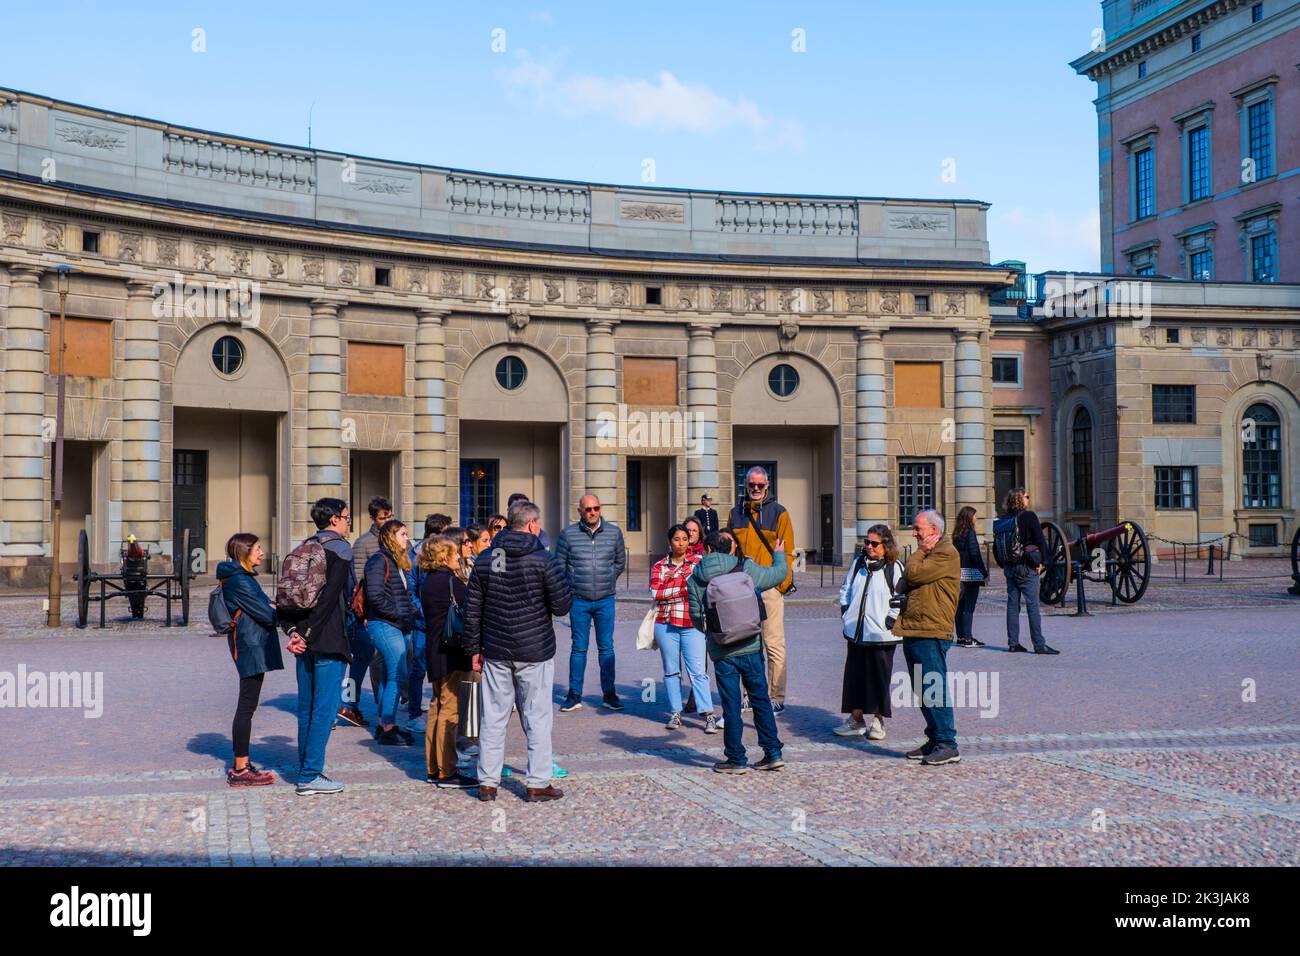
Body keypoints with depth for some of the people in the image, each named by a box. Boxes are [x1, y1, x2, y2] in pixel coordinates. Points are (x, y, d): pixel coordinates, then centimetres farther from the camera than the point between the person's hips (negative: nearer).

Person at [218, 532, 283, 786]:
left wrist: (273, 609, -5)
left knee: (247, 706, 13)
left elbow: (266, 606, 15)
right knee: (246, 706, -7)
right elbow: (266, 616, -17)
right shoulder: (239, 580, -15)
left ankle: (242, 765, 19)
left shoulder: (244, 578, 18)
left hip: (253, 648, 10)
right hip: (251, 648, -10)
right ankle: (240, 770, -4)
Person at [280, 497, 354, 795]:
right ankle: (310, 776, -4)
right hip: (329, 640, -8)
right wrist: (307, 634, -17)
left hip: (306, 640, 8)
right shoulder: (340, 549, -9)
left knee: (307, 706, 14)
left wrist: (292, 631, 0)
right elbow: (329, 597, -19)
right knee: (325, 707, -4)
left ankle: (306, 770, 21)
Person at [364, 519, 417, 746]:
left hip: (400, 627, 10)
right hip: (385, 626, -10)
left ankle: (383, 724, 20)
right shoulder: (379, 561, -11)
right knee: (397, 675, -11)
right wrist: (399, 615, -17)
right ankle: (388, 729, -8)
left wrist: (411, 614, 8)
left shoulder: (400, 561, 18)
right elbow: (375, 595, -19)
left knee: (390, 675, 13)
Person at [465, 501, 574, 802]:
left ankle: (487, 782, 13)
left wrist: (474, 648, 13)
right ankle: (538, 783, 8)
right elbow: (562, 605, -9)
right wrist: (565, 584, 11)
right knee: (537, 717, 5)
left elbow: (472, 609, 6)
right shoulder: (543, 560, -10)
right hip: (535, 652, -3)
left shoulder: (485, 561, 3)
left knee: (493, 717, 9)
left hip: (495, 652, 4)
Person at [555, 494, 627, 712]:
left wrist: (607, 581, 10)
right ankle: (574, 695, 10)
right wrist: (570, 588, 6)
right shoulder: (568, 534, -3)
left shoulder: (614, 532, 2)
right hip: (579, 600, -1)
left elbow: (620, 562, 16)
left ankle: (609, 694, 13)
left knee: (606, 647, 5)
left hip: (606, 600, 1)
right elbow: (559, 565, 6)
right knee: (579, 647, 4)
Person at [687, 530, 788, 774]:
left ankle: (736, 759, 10)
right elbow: (779, 573, 12)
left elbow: (697, 620, 1)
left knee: (731, 705, 5)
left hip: (722, 652, -1)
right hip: (751, 647, 1)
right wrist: (779, 554, 33)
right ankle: (773, 752, 15)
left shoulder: (695, 580, -2)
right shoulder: (747, 569, -1)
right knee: (761, 699, 12)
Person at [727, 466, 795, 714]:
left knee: (774, 644, -3)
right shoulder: (735, 513, 13)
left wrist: (782, 584, -9)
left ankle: (777, 698, 2)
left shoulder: (779, 513, 1)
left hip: (769, 586, -4)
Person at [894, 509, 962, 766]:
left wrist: (920, 552, -2)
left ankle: (947, 745, -7)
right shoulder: (928, 554, 23)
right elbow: (903, 585, 21)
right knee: (922, 690, 12)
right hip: (913, 630, 10)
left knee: (934, 689, -10)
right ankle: (934, 741, 19)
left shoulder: (946, 553, -9)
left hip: (931, 632, -10)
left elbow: (913, 574, -18)